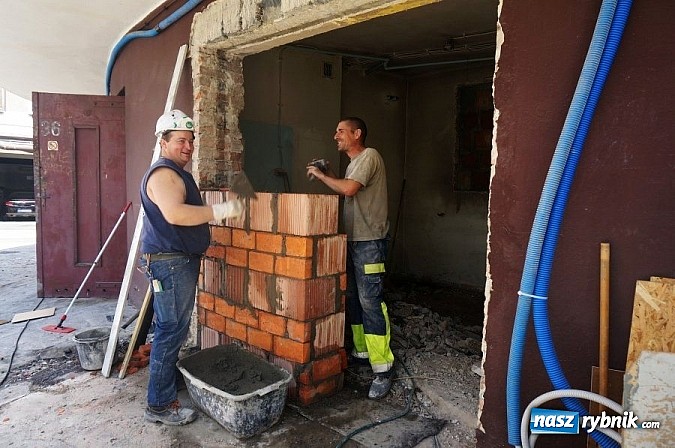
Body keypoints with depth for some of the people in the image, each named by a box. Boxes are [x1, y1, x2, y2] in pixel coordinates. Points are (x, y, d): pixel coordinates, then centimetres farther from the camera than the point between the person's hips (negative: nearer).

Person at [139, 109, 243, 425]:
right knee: (171, 331, -6)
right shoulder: (163, 173, -16)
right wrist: (221, 210, -30)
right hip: (169, 263, -11)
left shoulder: (177, 173, 19)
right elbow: (174, 213, -33)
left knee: (176, 328, 22)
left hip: (181, 261, 11)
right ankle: (160, 405, 4)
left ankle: (170, 375, 39)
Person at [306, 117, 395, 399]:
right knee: (352, 298, 14)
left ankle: (383, 368, -6)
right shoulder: (354, 162, 19)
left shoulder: (369, 156, -10)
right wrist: (328, 176, 11)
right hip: (353, 240, 10)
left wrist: (321, 175, -9)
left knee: (370, 301, -12)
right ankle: (361, 350, 27)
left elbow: (349, 189, -24)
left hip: (369, 241, -10)